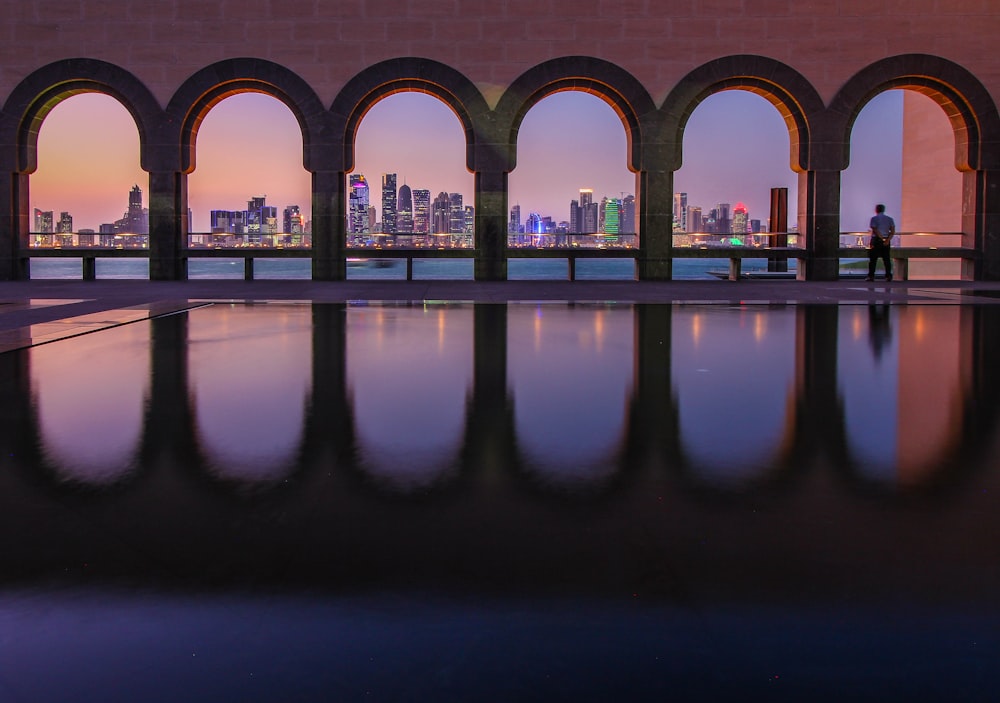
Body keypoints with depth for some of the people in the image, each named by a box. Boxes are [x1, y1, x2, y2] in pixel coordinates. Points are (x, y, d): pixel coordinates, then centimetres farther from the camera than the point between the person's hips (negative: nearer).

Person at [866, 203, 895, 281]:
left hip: (876, 240, -4)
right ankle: (888, 276, 3)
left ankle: (871, 276, -4)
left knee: (873, 259, -1)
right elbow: (893, 231, 1)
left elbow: (875, 230, -13)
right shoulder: (889, 219, 10)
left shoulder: (874, 218, -3)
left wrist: (882, 238, -10)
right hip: (886, 241, 4)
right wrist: (888, 240, -8)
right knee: (886, 259, 6)